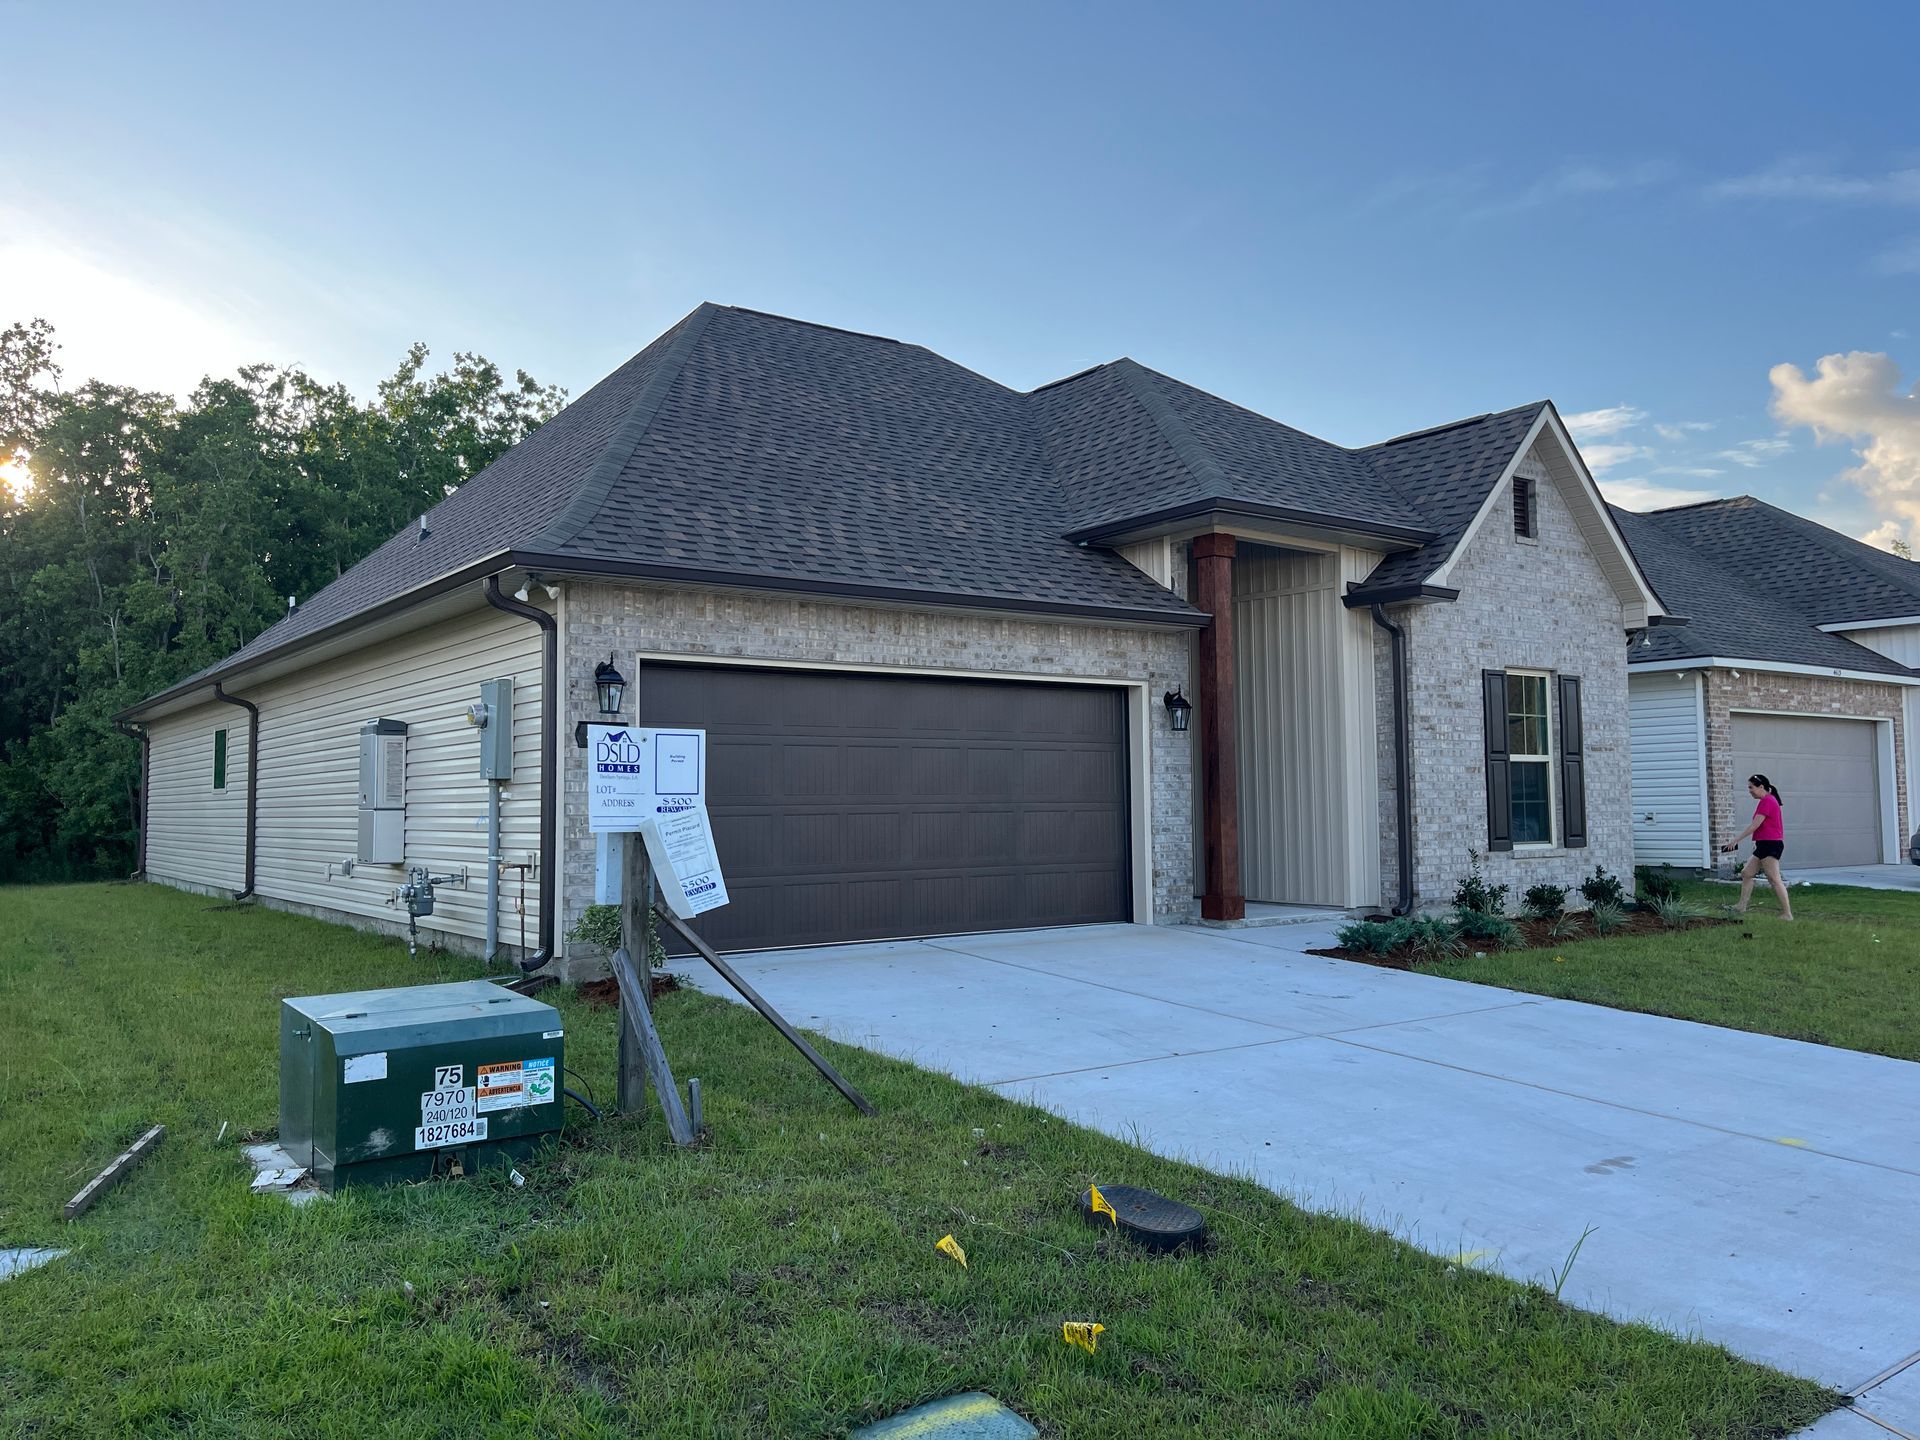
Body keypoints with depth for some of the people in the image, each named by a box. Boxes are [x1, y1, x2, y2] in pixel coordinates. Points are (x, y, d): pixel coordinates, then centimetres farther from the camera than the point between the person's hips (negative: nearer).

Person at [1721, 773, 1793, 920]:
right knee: (1746, 873, 12)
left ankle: (1787, 914, -8)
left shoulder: (1767, 801, -14)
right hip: (1765, 845, 11)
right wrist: (1757, 842, 17)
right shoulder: (1768, 800, 17)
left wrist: (1735, 840, -15)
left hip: (1770, 845, -11)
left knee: (1774, 879, -10)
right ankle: (1741, 907, 16)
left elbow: (1754, 826, -18)